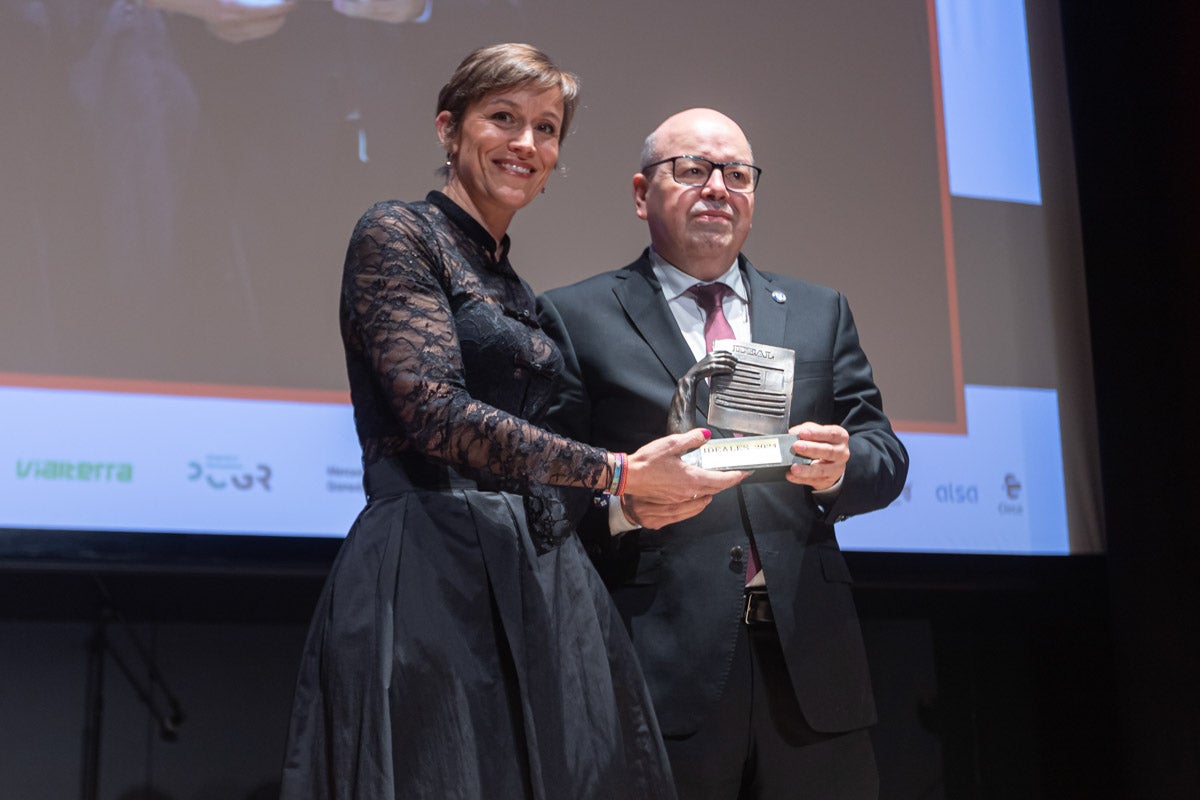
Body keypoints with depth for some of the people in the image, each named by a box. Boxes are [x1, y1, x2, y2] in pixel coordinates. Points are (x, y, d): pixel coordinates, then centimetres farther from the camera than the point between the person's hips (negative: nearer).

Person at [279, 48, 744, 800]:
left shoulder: (515, 287, 20)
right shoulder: (396, 234, -3)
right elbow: (436, 413, -16)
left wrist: (648, 497, 13)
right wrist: (620, 473, -16)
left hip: (540, 586, 7)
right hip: (435, 578, -7)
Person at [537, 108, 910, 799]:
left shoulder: (820, 313, 18)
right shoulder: (575, 318, 6)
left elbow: (886, 454, 13)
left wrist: (840, 468, -10)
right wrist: (623, 501, -20)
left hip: (809, 664, 4)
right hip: (661, 664, -4)